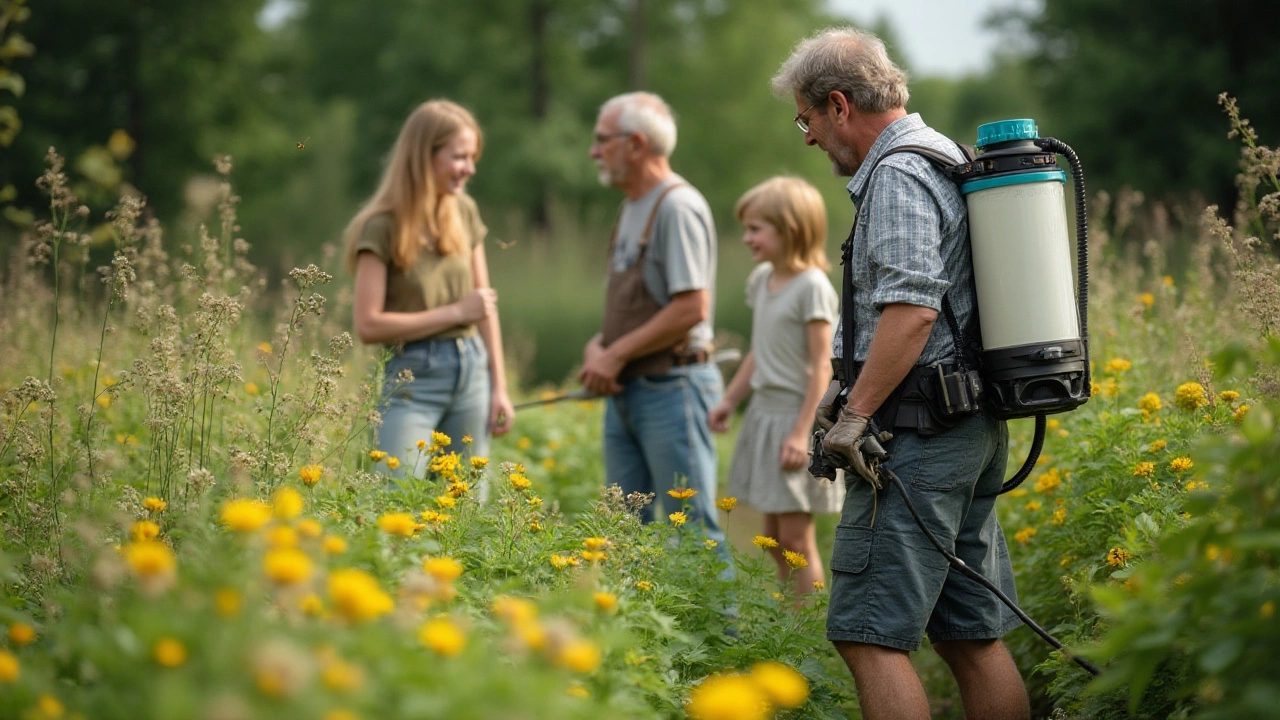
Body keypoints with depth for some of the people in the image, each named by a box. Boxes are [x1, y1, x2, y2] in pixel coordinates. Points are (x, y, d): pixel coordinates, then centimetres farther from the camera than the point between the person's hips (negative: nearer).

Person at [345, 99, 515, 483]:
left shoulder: (464, 212, 6)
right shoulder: (384, 226, -11)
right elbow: (368, 325, -13)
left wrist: (499, 387, 9)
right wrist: (456, 312, -13)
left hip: (471, 369, 6)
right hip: (412, 378, -5)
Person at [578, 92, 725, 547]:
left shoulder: (678, 207, -14)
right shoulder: (632, 207, 15)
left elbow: (692, 308, -21)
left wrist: (617, 354, -16)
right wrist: (598, 346, 2)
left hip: (671, 387, -10)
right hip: (626, 391, 10)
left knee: (693, 530, -6)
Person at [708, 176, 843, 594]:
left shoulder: (812, 287, -16)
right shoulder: (761, 279, 8)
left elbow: (821, 366, -17)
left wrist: (802, 432, -20)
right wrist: (730, 401, 14)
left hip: (795, 420, -8)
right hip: (763, 415, 8)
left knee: (796, 535, -4)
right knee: (773, 533, 12)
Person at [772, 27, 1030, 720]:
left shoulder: (898, 176, -12)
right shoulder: (947, 157, 20)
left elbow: (911, 308, -24)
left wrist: (855, 413, -20)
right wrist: (844, 385, 23)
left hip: (916, 433, -10)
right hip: (973, 429, 10)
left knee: (870, 634, -10)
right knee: (972, 636, 11)